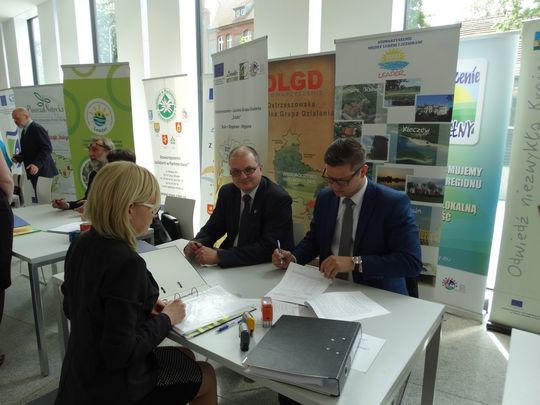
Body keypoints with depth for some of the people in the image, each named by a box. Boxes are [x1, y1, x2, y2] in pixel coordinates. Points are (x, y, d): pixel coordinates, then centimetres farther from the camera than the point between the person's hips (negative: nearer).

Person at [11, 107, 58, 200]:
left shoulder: (37, 128, -11)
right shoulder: (25, 131, 18)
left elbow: (47, 148, -18)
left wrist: (37, 164, -27)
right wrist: (19, 157, 5)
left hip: (42, 171, -9)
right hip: (33, 172, 9)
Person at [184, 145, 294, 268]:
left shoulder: (279, 199, -18)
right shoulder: (227, 192, 1)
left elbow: (268, 248, -25)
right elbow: (212, 228, 10)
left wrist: (218, 256, -30)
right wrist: (196, 244, -13)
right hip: (230, 264, 6)